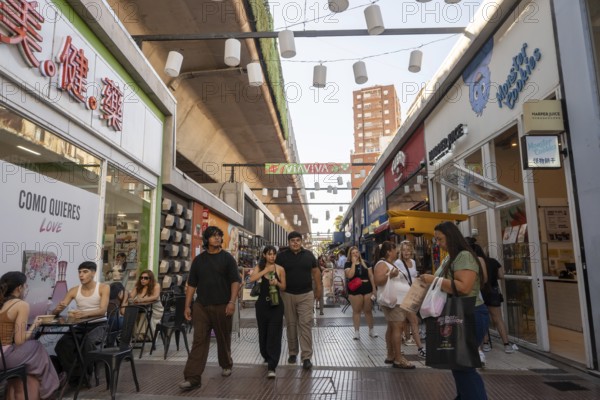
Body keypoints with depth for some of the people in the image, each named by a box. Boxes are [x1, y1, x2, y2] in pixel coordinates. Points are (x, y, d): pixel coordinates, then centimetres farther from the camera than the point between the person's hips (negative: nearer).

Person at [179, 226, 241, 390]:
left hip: (222, 306, -1)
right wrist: (187, 305, 4)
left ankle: (226, 365, 35)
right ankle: (192, 378, -2)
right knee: (199, 341, -3)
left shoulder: (227, 258, 0)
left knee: (224, 339, 12)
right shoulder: (198, 260, 8)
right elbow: (191, 284, 10)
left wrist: (232, 301, -17)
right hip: (201, 306, 2)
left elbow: (235, 281, -6)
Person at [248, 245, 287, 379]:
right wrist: (266, 270, -22)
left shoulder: (280, 269, -2)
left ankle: (272, 367, -5)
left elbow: (283, 287, 6)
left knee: (274, 335, -6)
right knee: (263, 332, 15)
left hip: (276, 304, -2)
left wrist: (277, 283, -14)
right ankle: (267, 356, 39)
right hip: (262, 304, 2)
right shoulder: (259, 267, 1)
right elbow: (252, 279, -19)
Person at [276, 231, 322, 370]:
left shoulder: (308, 255, 4)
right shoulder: (281, 256, -1)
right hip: (288, 295, 0)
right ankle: (292, 352, 25)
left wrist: (319, 289, 9)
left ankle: (306, 357, -1)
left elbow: (315, 271, 10)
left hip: (306, 295, 0)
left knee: (305, 324, -5)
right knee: (291, 324, 10)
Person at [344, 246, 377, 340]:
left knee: (368, 310, 10)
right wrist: (354, 263, -15)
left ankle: (371, 330, 23)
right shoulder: (348, 264, -1)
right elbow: (350, 275, -18)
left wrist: (374, 288, 4)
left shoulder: (365, 263, 8)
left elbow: (371, 276, 9)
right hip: (355, 290, -2)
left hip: (367, 289, 3)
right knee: (356, 311, 4)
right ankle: (357, 331, 13)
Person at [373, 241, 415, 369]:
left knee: (393, 328, 11)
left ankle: (391, 356, 16)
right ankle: (398, 359, -10)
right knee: (397, 328, -12)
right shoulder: (382, 264, -11)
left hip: (399, 300, 10)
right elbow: (377, 280, -23)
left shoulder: (392, 264, 19)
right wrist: (390, 275, -32)